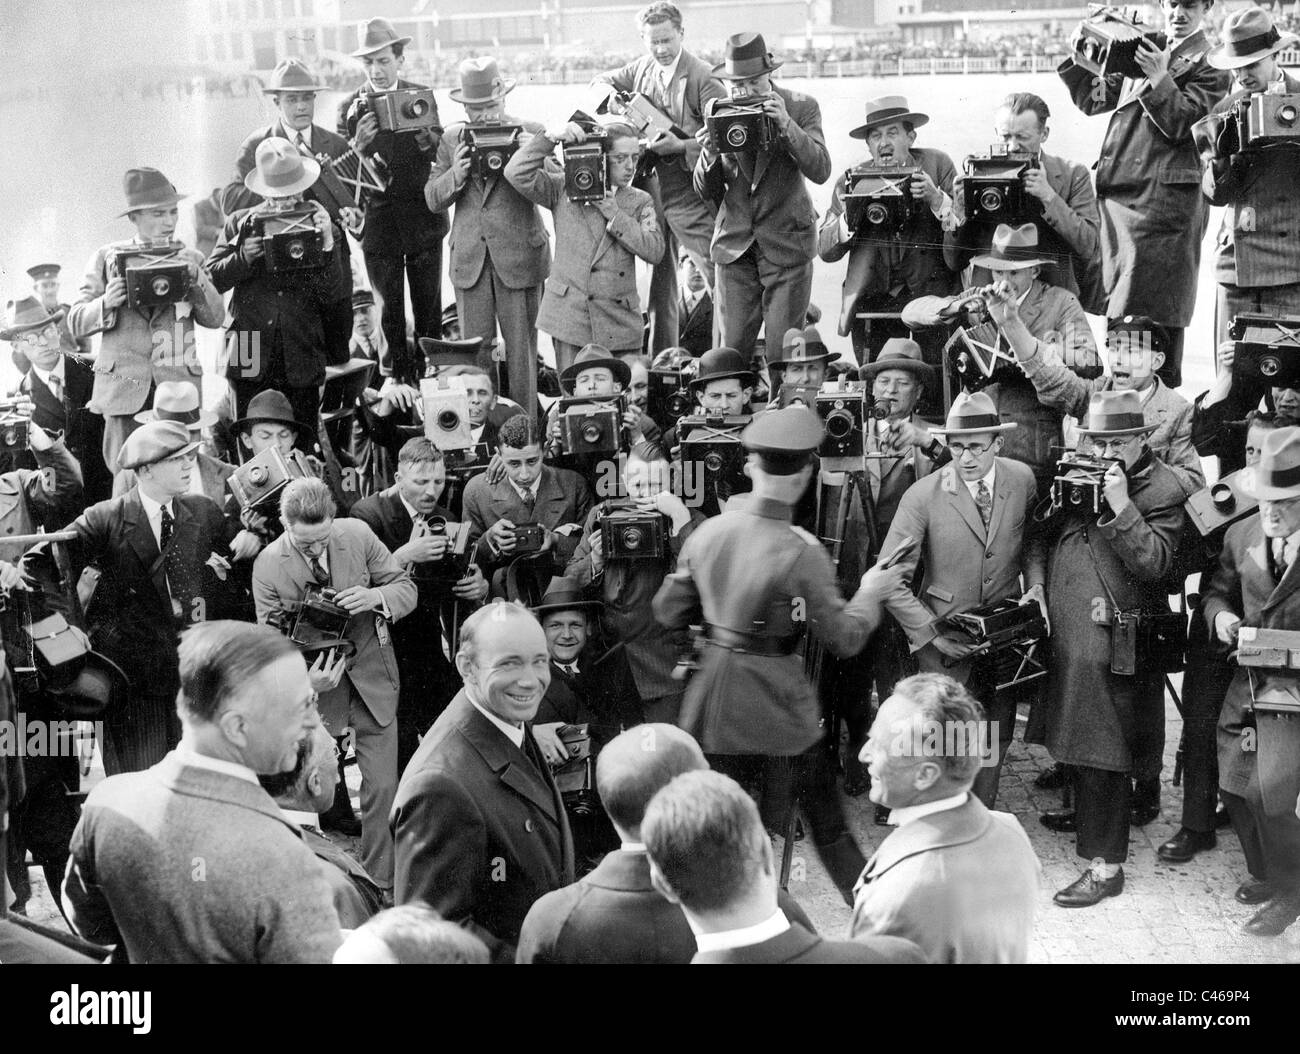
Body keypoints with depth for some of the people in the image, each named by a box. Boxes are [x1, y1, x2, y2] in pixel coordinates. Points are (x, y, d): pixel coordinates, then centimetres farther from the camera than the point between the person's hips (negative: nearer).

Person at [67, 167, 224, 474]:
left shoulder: (189, 259, 12)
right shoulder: (109, 258, 9)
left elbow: (215, 319, 4)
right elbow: (76, 323, 8)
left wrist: (196, 277, -10)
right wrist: (107, 304, -12)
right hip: (124, 390, 0)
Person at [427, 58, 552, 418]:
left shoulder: (530, 133, 0)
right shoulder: (452, 138, 9)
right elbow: (432, 199, 6)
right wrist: (455, 175, -13)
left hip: (519, 257, -2)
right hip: (470, 259, 3)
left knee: (521, 350, 4)